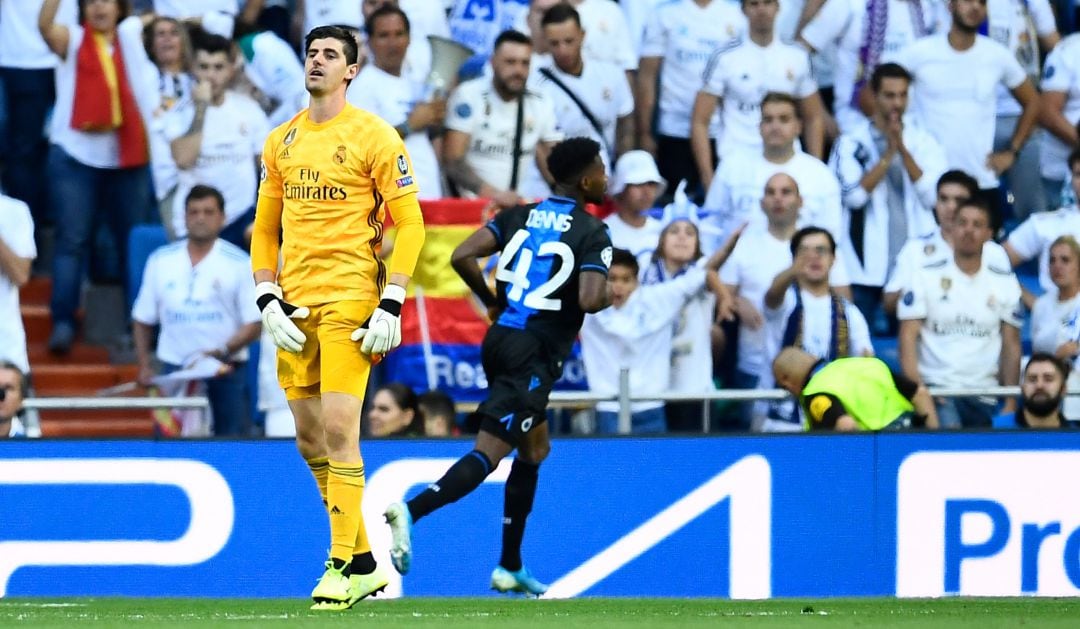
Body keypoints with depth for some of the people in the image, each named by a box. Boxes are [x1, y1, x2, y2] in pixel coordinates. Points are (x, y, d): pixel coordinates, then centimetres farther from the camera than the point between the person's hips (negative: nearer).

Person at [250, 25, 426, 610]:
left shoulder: (373, 137, -3)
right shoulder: (281, 142, 14)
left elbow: (410, 223, -5)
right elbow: (265, 228, 18)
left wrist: (391, 304, -12)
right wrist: (268, 300, 5)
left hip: (351, 299, -6)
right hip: (296, 304, 6)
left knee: (338, 430, -13)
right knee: (311, 440, 7)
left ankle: (342, 567, -6)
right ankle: (364, 564, 18)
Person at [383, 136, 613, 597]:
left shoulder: (519, 216, 9)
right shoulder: (592, 234, -8)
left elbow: (462, 257, -1)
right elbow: (590, 300, -21)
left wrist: (491, 301, 13)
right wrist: (608, 296, 2)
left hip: (501, 338, 8)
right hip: (534, 355, -8)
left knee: (534, 449, 21)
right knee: (487, 454, -11)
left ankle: (510, 567, 23)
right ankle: (410, 511, -31)